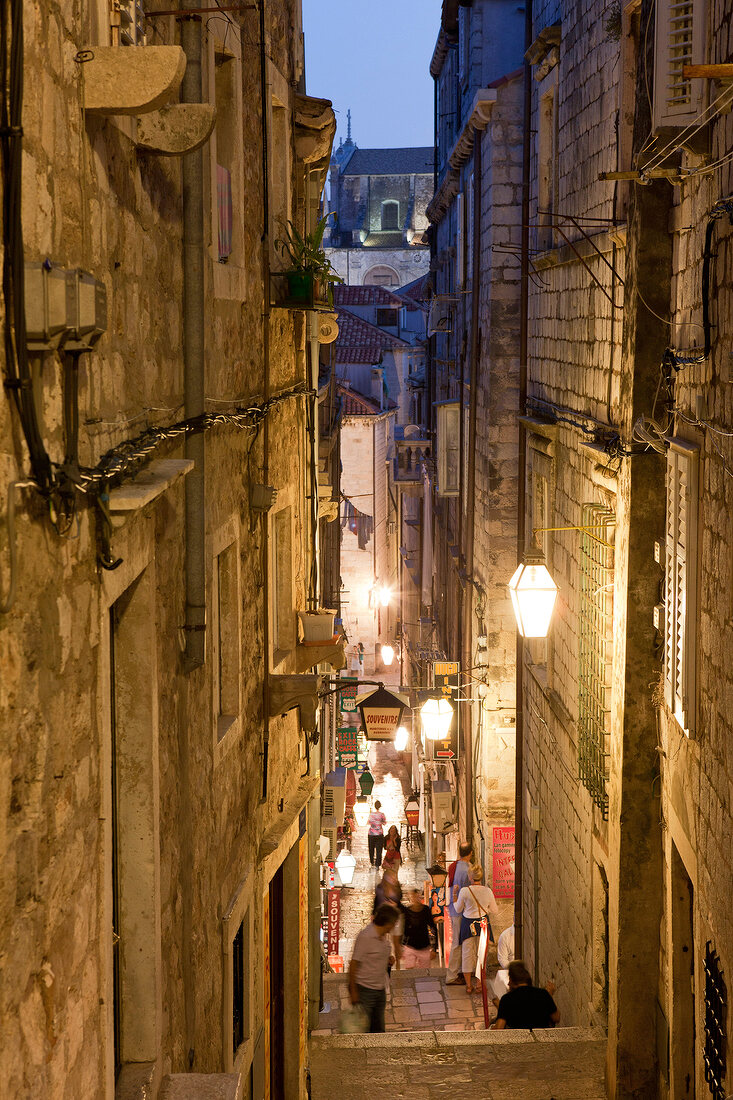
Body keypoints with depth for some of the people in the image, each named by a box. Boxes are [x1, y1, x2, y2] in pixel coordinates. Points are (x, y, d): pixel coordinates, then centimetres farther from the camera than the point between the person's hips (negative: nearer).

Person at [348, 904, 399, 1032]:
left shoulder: (385, 935, 6)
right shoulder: (366, 936, -19)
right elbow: (353, 964, -17)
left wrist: (389, 959, 2)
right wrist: (353, 992, -18)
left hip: (380, 989, 8)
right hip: (364, 989, -8)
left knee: (378, 1028, 12)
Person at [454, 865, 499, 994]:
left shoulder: (464, 891, -13)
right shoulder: (488, 891, -8)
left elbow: (458, 909, 1)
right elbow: (495, 912, 0)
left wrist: (455, 896, 13)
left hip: (467, 923, -1)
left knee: (467, 954, 10)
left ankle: (468, 985, 13)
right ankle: (479, 984, 13)